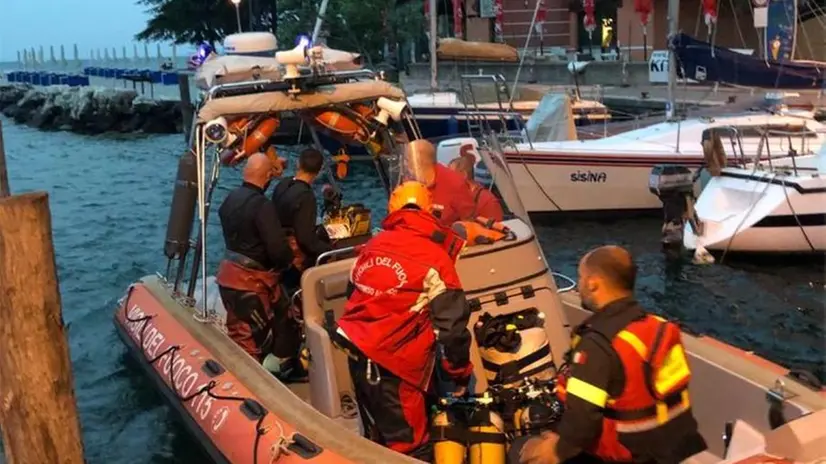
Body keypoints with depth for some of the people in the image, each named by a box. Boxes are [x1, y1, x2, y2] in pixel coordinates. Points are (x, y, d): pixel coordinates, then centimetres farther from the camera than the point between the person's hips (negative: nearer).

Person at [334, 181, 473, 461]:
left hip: (358, 352, 7)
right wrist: (460, 374, 0)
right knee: (411, 447, 0)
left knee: (378, 438, 23)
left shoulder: (372, 246, 10)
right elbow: (450, 325, -12)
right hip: (393, 365, -7)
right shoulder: (434, 258, -10)